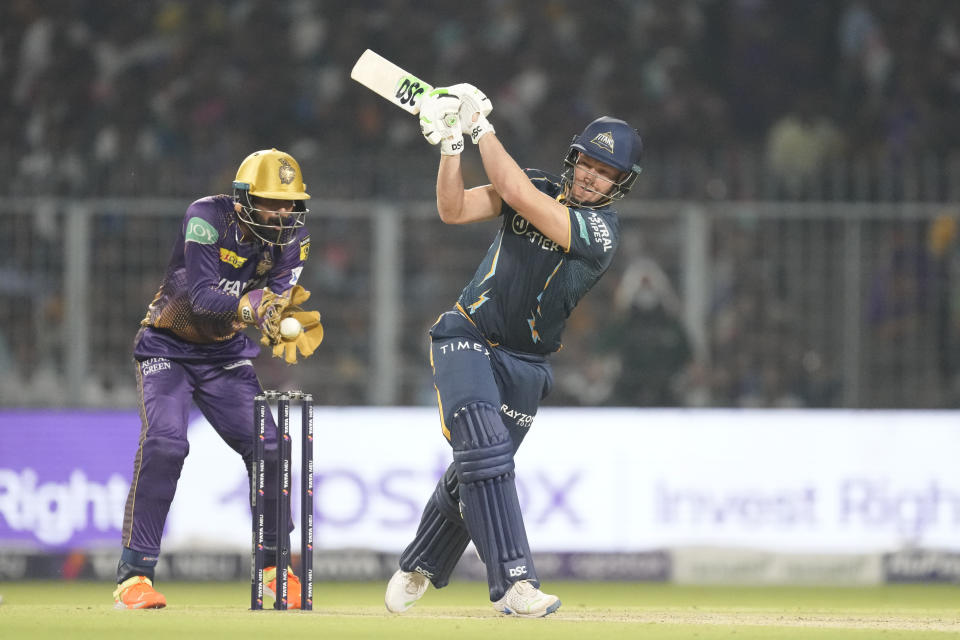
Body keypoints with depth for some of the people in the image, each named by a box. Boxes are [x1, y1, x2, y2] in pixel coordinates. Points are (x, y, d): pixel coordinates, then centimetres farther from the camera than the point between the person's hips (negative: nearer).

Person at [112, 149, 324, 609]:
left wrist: (288, 325, -38)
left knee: (268, 447, -7)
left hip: (227, 355, 5)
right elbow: (202, 295, -32)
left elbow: (275, 304, -15)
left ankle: (273, 564, 14)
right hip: (168, 349, -5)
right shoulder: (207, 218, -24)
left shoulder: (292, 238, -8)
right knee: (164, 443, -24)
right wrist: (251, 305, -49)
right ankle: (134, 575, -21)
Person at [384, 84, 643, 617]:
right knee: (485, 450, -22)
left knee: (476, 474, 8)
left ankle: (417, 569, 33)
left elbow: (518, 194, -24)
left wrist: (484, 128, -19)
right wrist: (450, 144, -21)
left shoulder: (600, 229, -14)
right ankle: (513, 582, -29)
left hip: (523, 363, 1)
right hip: (467, 337, -1)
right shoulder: (540, 188, -1)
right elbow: (454, 211, -8)